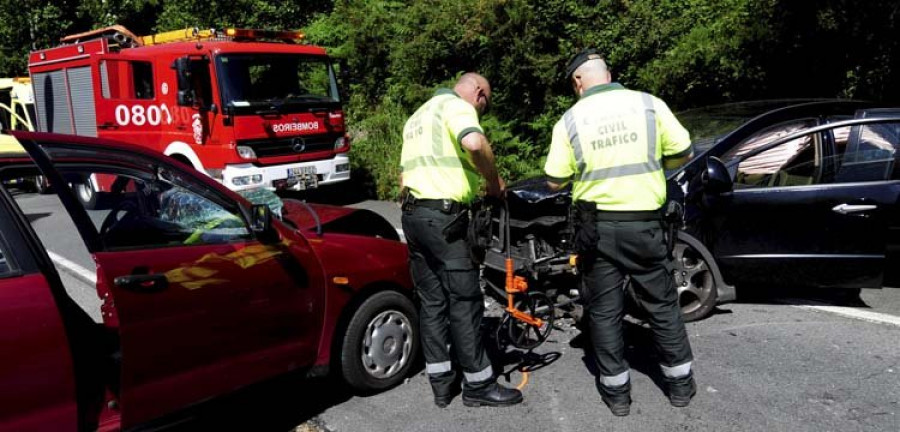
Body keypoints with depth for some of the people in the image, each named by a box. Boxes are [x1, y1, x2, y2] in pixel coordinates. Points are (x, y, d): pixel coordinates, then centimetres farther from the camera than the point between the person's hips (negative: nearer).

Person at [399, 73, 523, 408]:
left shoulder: (418, 115, 25)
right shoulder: (457, 105, -5)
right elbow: (474, 142, -27)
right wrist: (494, 181, -13)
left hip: (412, 213, 9)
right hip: (442, 216, -9)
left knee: (431, 302, 12)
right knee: (465, 301, -1)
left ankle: (441, 382, 18)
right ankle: (478, 385, 8)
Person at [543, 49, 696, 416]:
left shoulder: (570, 120, -4)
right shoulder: (649, 104, -2)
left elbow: (555, 180, -2)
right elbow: (683, 153, 2)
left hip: (597, 224, -1)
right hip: (644, 222, 1)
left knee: (604, 309, 10)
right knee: (662, 304, 15)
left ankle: (616, 390, 17)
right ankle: (680, 383, 26)